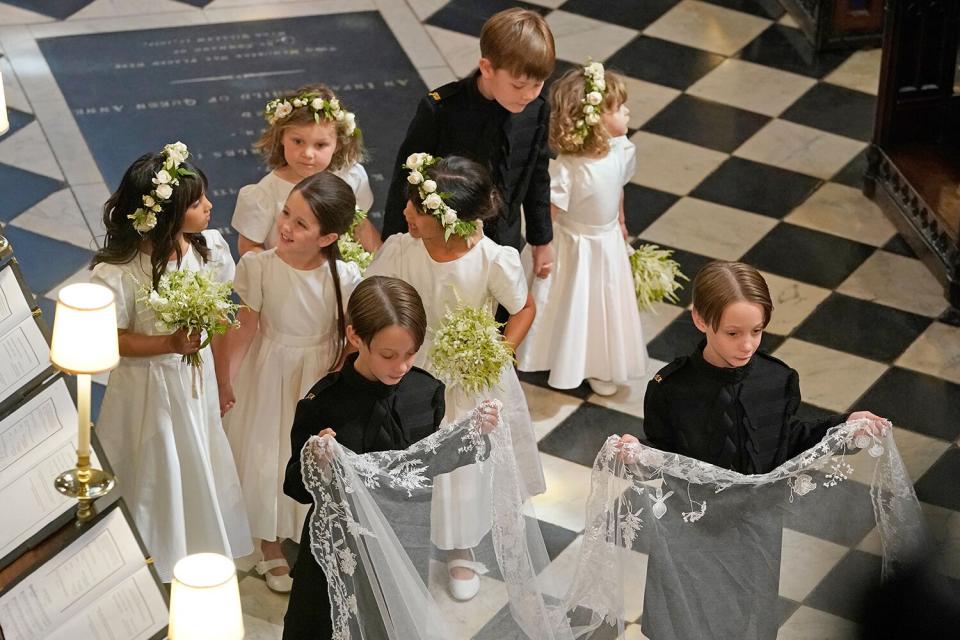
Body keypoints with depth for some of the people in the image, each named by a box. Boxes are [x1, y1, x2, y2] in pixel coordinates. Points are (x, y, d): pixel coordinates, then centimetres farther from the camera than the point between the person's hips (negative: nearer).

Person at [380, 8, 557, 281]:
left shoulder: (537, 113, -10)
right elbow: (406, 179, -13)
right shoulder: (439, 110, -23)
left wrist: (542, 241, 14)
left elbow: (538, 179, 5)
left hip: (504, 248, 4)